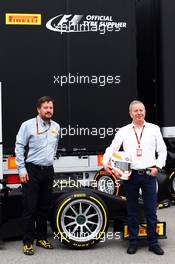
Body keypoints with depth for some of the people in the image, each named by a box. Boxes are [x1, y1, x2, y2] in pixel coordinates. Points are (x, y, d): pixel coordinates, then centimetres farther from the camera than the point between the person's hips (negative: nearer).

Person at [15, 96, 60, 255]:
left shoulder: (56, 127, 10)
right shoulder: (28, 125, -6)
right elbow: (19, 147, -8)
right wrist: (21, 169, -11)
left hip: (48, 171, 5)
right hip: (31, 171, -5)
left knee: (45, 207, 12)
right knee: (30, 208, -4)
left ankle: (41, 238, 25)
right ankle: (28, 242, 6)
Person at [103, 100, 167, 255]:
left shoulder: (154, 129, 6)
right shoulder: (123, 131, 6)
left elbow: (162, 151, 8)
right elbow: (112, 149, 2)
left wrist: (158, 167, -4)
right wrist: (105, 163, -14)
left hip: (149, 174, 0)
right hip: (131, 175, 0)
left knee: (151, 210, 4)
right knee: (132, 211, 8)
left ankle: (153, 243, 16)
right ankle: (133, 242, 19)